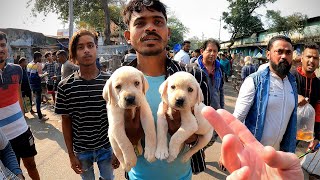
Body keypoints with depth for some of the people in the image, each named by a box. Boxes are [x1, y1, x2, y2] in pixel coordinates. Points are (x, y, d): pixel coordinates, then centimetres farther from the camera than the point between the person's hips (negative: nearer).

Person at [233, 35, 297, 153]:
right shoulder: (254, 81, -17)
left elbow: (291, 121, 9)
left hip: (277, 151, 5)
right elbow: (237, 118, -17)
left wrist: (289, 150, 11)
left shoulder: (292, 83, 1)